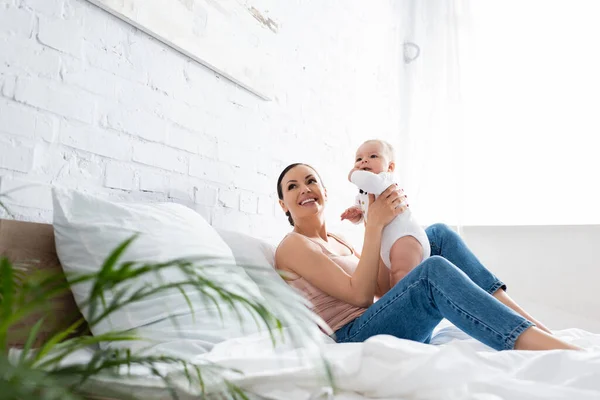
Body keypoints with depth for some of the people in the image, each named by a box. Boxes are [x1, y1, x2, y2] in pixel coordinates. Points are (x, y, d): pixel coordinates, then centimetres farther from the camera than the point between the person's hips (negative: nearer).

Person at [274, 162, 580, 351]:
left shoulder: (338, 241, 22)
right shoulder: (293, 245, -4)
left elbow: (384, 288, 11)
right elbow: (359, 295, -13)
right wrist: (374, 225, -13)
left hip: (377, 324, 8)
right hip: (353, 336, -8)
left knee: (439, 235, -2)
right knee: (434, 271, -31)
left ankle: (535, 325, -13)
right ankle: (556, 350, -38)